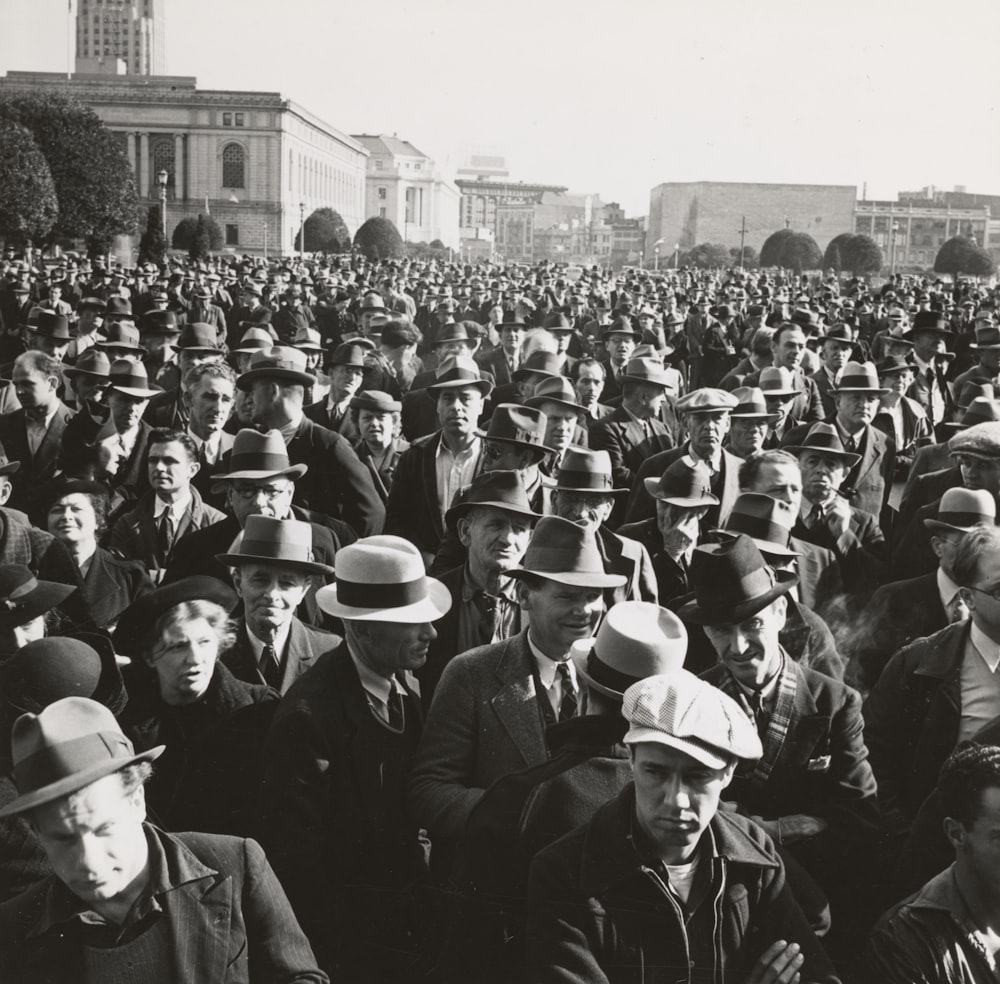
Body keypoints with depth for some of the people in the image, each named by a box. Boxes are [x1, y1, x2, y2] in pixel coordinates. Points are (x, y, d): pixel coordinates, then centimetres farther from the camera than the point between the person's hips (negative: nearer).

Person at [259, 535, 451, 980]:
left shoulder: (405, 684, -3)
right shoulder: (309, 714, -24)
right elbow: (295, 851, -18)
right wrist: (332, 951, -12)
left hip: (408, 921, 6)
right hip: (352, 936, -6)